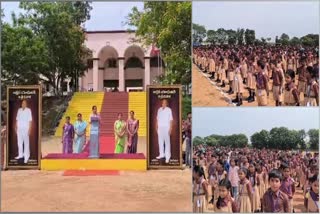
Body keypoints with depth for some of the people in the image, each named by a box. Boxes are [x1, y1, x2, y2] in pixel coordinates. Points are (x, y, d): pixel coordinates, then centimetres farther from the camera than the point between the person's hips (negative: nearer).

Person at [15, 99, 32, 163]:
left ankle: (26, 156, 2)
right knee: (19, 142, 12)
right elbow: (17, 119, 13)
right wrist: (16, 127, 9)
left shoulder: (28, 110, -6)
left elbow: (30, 120, -8)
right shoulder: (19, 110, 9)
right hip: (19, 129, 5)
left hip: (25, 129, -5)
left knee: (26, 143, -2)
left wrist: (29, 129, -12)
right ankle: (20, 154, 23)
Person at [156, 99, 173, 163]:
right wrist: (157, 127, 9)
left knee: (167, 142, -3)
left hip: (166, 127, -5)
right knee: (160, 141, 9)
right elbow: (157, 119, 14)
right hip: (160, 127, 5)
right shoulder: (159, 110, 11)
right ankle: (161, 154, 19)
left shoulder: (169, 110, -3)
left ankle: (167, 156, 0)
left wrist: (170, 129, -11)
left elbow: (171, 120, -6)